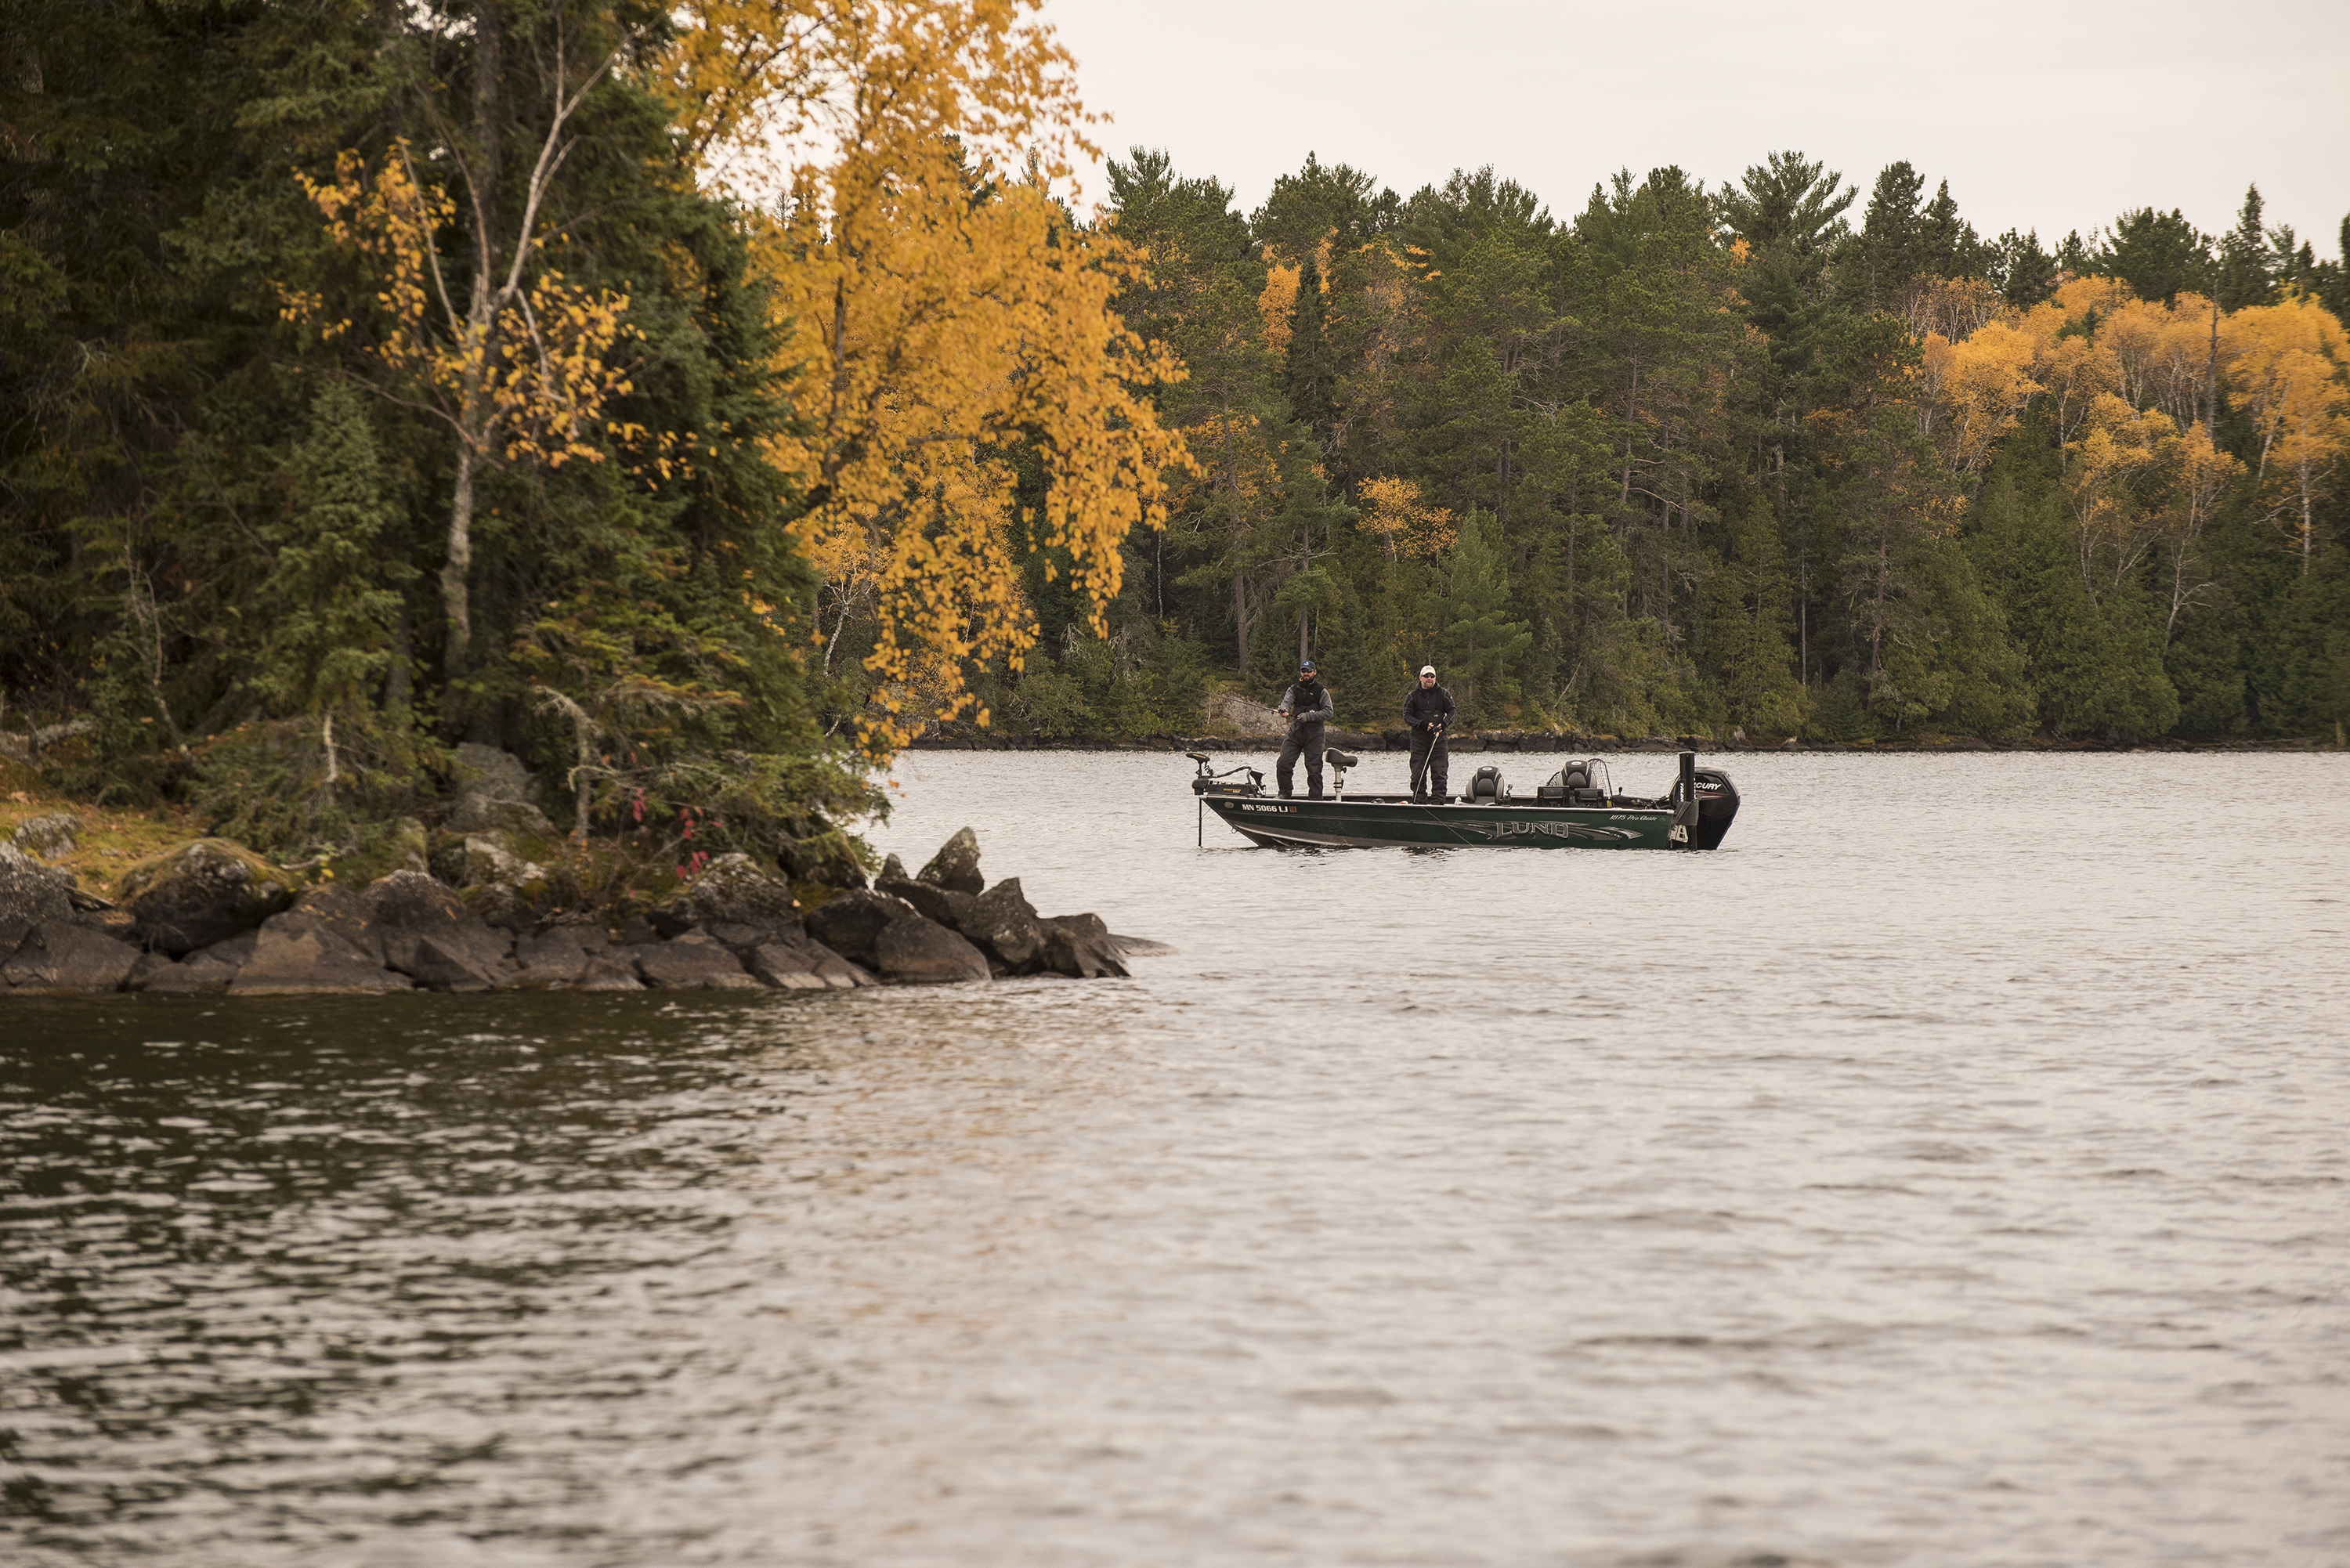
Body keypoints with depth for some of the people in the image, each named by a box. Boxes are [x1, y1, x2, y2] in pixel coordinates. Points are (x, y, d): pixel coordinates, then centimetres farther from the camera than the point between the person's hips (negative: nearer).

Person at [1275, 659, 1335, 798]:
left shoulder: (1321, 691, 4)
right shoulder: (1294, 689, 14)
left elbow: (1329, 712, -3)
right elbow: (1287, 701, -3)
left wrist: (1308, 716, -14)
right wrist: (1283, 709, -28)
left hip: (1314, 736, -3)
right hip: (1295, 733, 3)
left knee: (1314, 769, -4)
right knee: (1283, 764, -8)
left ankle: (1315, 799, 4)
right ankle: (1284, 794, 5)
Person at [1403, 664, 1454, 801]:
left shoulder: (1443, 694, 9)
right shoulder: (1413, 696, 7)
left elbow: (1452, 711, 7)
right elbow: (1407, 716, 2)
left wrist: (1443, 724, -12)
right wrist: (1423, 725, -13)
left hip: (1438, 738, 0)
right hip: (1419, 739, 0)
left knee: (1439, 773, -6)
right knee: (1418, 773, -3)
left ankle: (1439, 800, -3)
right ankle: (1419, 800, 2)